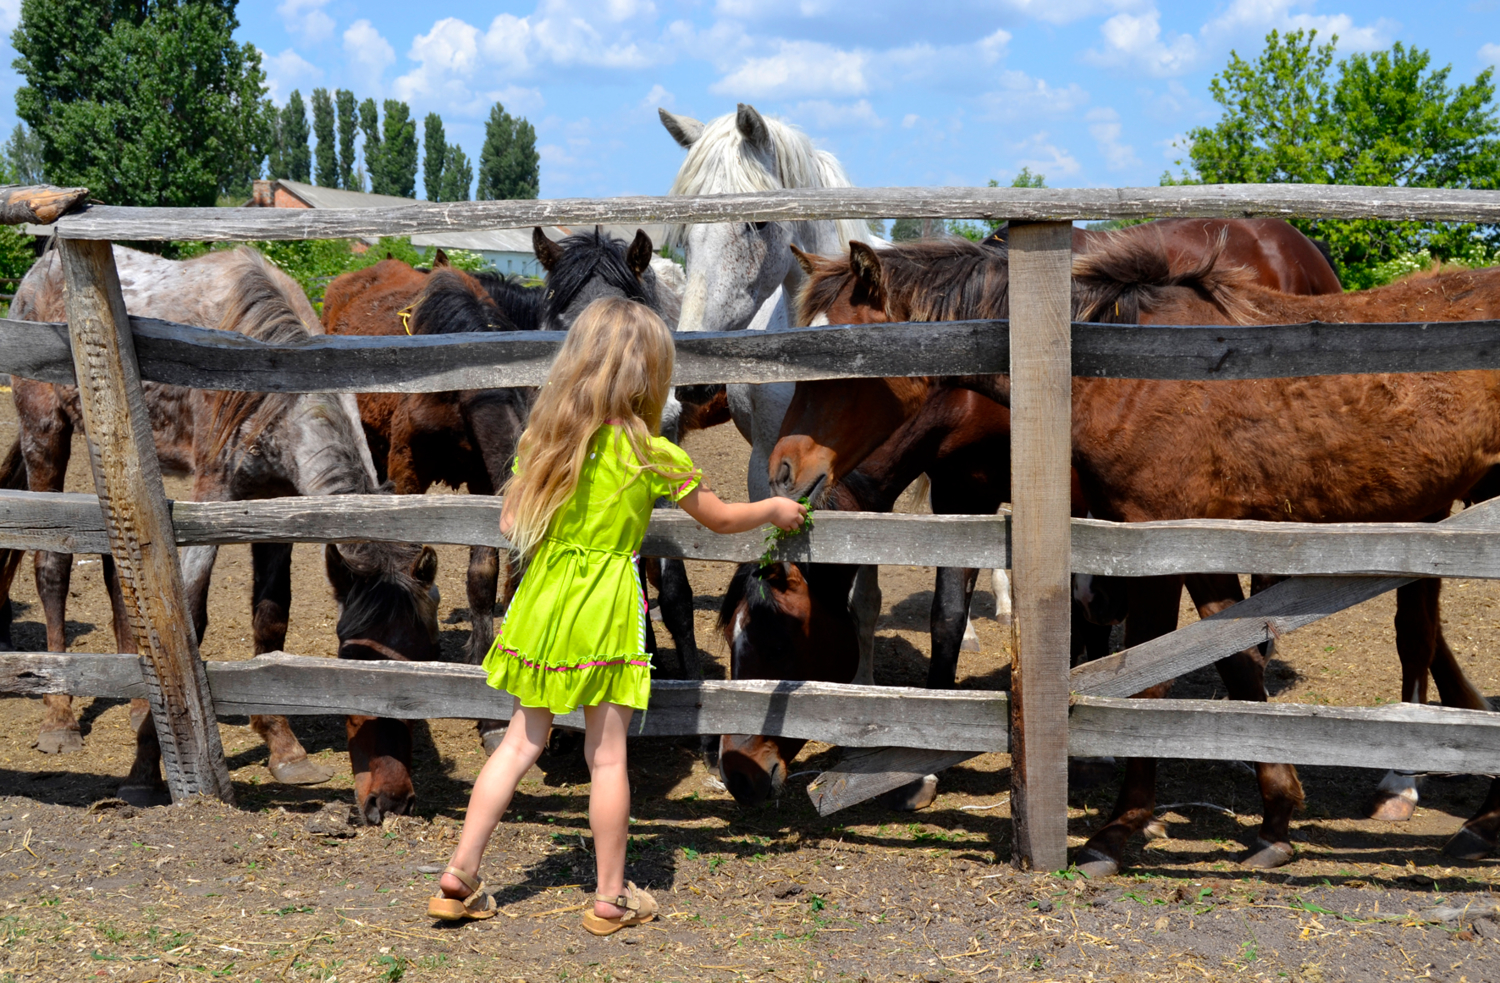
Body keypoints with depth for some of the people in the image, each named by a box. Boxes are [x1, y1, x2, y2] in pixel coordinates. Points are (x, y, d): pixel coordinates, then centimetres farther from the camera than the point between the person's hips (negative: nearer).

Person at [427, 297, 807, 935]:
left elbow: (511, 525, 6)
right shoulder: (650, 455, -10)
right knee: (606, 755, 5)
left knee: (522, 741, 15)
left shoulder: (541, 438, -1)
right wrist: (776, 508, 19)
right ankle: (611, 898, 16)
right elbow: (721, 519, 2)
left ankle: (458, 880, 16)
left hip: (543, 604, 4)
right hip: (607, 610, -4)